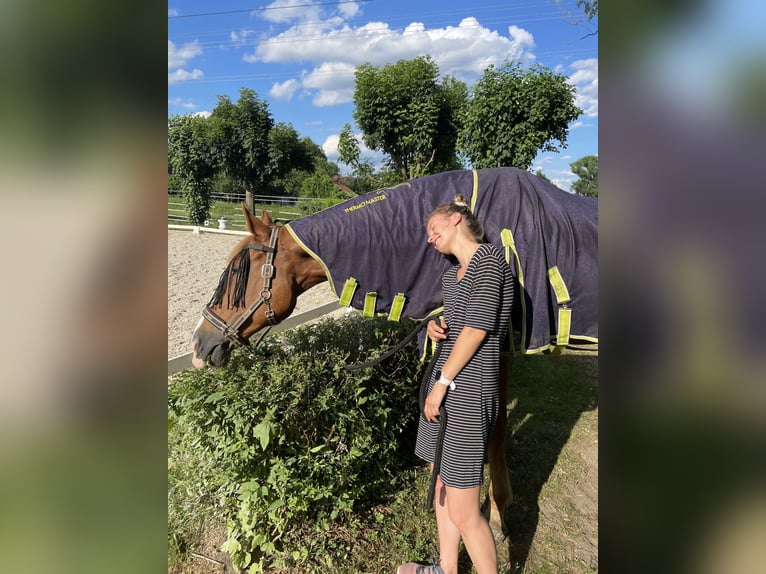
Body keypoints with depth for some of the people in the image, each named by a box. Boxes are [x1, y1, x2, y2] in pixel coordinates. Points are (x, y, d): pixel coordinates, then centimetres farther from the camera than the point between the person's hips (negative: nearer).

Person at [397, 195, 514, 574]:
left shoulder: (490, 260, -10)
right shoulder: (452, 275, 16)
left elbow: (477, 328, -16)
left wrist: (442, 382, -13)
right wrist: (435, 327, 2)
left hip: (468, 394, -9)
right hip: (445, 386, 9)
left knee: (462, 511, -2)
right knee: (443, 486, 21)